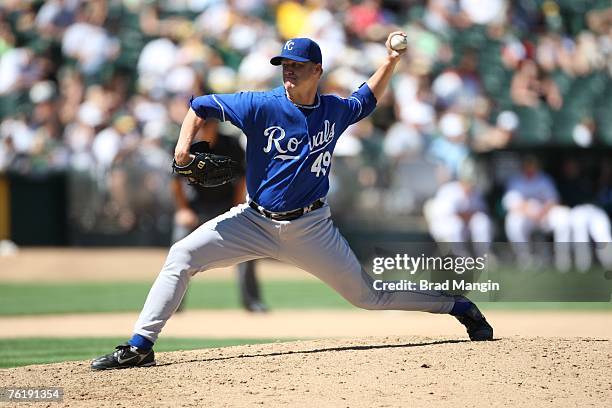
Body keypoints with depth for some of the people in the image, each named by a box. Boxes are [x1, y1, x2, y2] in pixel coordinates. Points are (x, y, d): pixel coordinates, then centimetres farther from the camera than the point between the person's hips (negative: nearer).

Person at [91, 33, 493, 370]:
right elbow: (201, 107, -7)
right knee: (182, 256, -16)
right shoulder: (262, 105, -11)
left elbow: (367, 99, 21)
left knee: (369, 294, 4)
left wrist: (391, 62, 8)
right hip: (255, 221, 0)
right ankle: (140, 346, -15)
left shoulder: (335, 111, -2)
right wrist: (185, 144, -23)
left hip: (310, 229, 0)